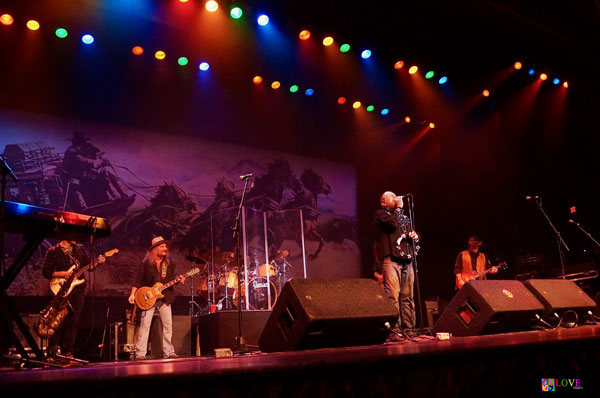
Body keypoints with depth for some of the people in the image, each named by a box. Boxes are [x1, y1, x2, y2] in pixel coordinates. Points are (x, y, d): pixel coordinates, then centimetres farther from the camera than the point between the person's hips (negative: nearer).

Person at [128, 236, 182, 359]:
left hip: (165, 298, 4)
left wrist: (179, 280, -11)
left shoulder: (169, 263, 10)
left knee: (168, 325, 2)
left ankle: (168, 352, 9)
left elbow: (172, 279, 10)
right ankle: (140, 353, -2)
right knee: (144, 325, -7)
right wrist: (132, 294, -10)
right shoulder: (146, 263, -1)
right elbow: (138, 281, -1)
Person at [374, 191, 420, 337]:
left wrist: (415, 236, 7)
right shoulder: (380, 214, 9)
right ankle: (394, 329, -17)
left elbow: (415, 235, 30)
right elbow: (393, 223, -11)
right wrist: (399, 208, 3)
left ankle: (409, 329, 6)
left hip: (407, 260, 6)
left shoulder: (404, 217, 29)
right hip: (391, 259, -6)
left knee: (408, 297, 3)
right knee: (393, 295, -15)